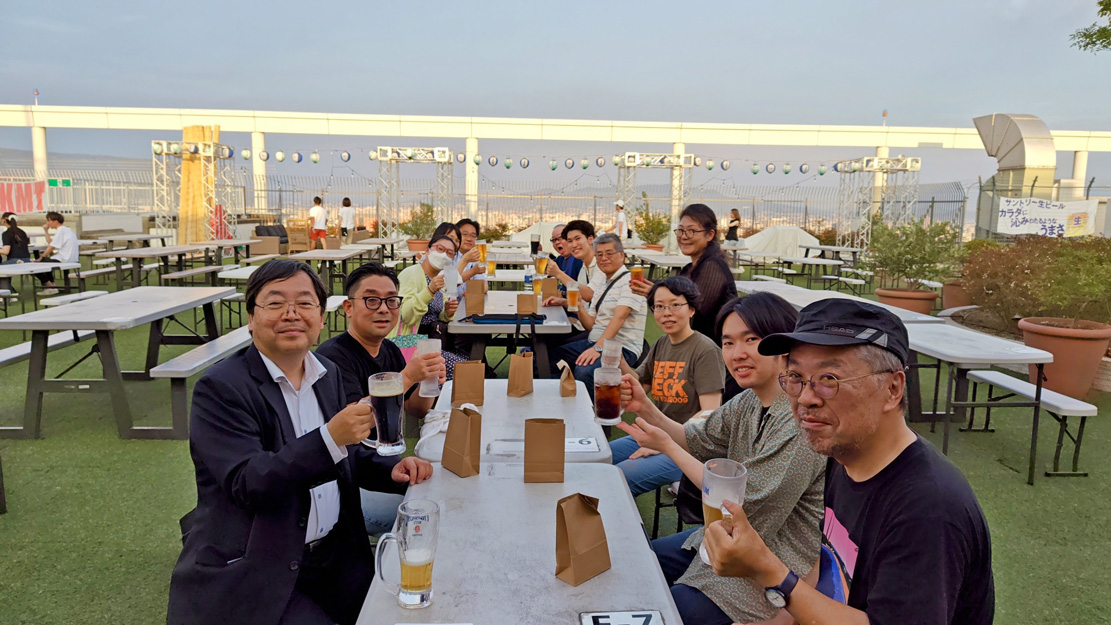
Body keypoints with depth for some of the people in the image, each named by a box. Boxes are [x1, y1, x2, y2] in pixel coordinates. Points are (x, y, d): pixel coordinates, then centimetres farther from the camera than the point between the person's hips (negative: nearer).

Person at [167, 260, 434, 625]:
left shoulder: (328, 374, 6)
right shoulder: (219, 389, -14)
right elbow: (246, 483, -23)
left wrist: (392, 471, -4)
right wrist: (330, 437, -34)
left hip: (334, 552, 6)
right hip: (251, 574, -5)